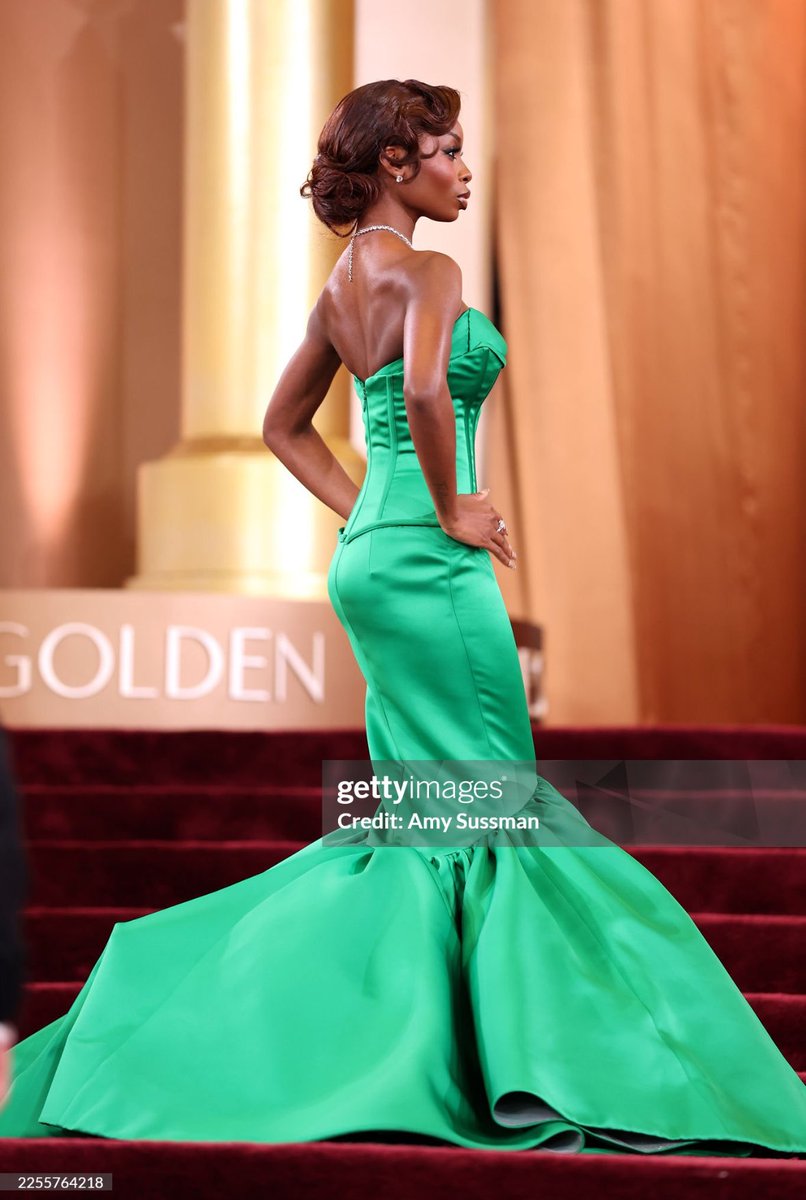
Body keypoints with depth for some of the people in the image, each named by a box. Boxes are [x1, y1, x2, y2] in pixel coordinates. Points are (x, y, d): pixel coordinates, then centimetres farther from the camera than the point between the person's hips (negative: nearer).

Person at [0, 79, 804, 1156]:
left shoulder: (344, 283, 16)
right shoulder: (425, 271, -11)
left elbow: (286, 426, 24)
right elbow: (424, 390, -30)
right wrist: (449, 510, -17)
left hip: (376, 552, 9)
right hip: (428, 563, -9)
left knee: (415, 817, 13)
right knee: (485, 810, -4)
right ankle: (529, 1066, 1)